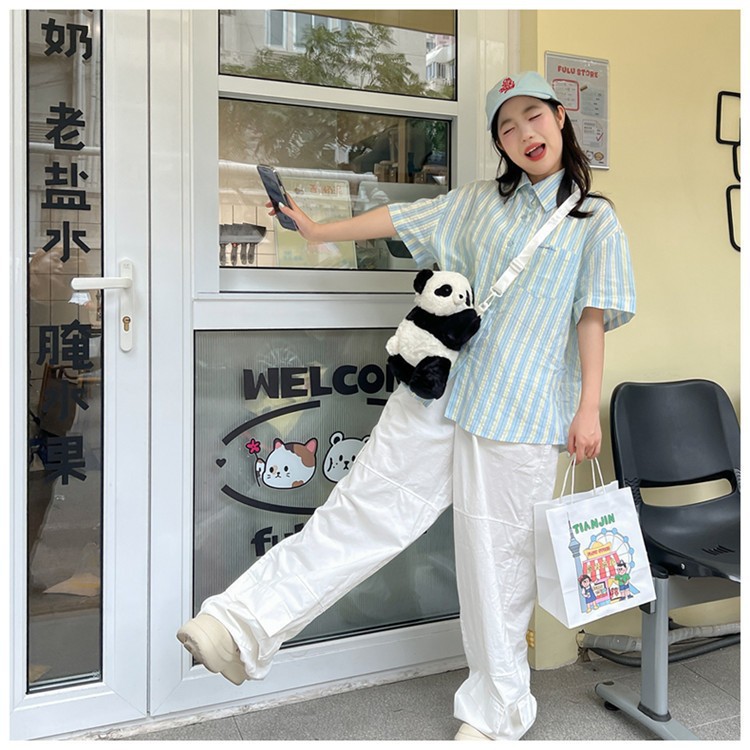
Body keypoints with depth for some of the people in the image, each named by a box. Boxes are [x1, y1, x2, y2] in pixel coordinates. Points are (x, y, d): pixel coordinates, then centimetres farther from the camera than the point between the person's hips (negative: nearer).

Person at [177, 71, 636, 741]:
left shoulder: (595, 219, 7)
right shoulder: (480, 201, 16)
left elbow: (593, 316, 1)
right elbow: (403, 219, 18)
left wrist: (589, 407, -6)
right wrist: (321, 231, 20)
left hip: (521, 412, -3)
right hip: (438, 387, 3)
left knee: (498, 555, 3)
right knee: (366, 507, -2)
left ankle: (496, 711, 22)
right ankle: (245, 625, 0)